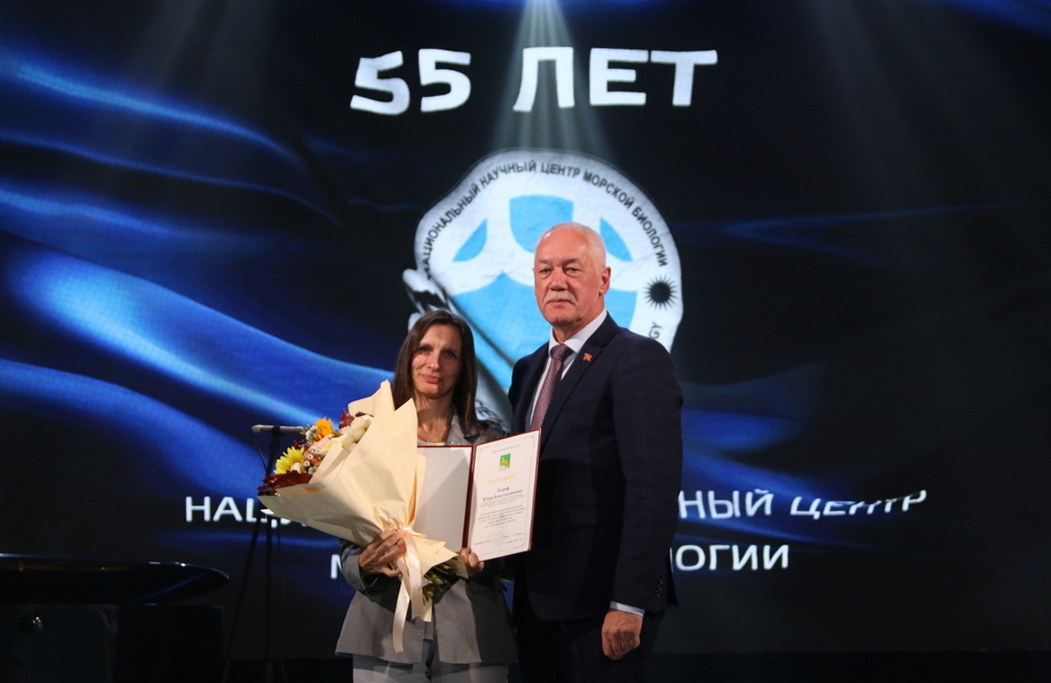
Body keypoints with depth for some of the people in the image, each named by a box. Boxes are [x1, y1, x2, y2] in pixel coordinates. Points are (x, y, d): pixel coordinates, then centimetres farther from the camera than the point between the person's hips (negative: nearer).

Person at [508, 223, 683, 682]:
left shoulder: (639, 360, -9)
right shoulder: (528, 370, 16)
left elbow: (653, 488, -17)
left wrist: (629, 604, -22)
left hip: (602, 603, -7)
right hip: (537, 600, 7)